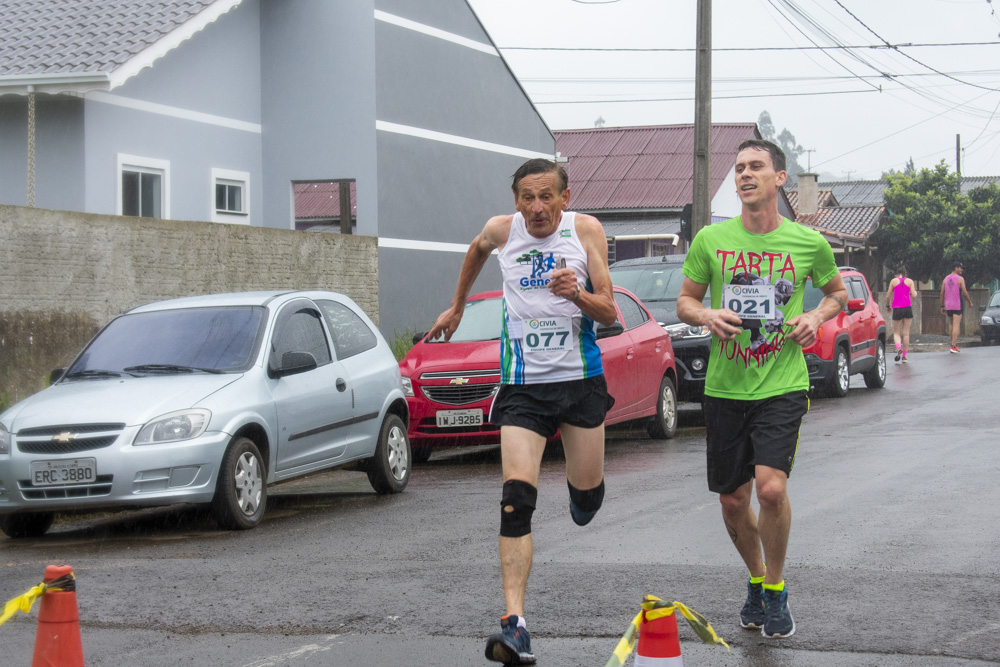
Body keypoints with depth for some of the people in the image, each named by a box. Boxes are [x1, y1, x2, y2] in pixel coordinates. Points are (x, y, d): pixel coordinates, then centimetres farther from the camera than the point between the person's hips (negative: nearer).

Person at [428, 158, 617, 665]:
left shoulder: (585, 230, -4)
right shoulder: (502, 230, 0)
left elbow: (609, 314, -6)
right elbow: (476, 249, 26)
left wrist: (578, 294, -26)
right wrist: (456, 307, 34)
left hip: (580, 379, 0)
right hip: (522, 384, 0)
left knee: (586, 503, 10)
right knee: (516, 498, -16)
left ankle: (579, 474, 51)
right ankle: (514, 624, -22)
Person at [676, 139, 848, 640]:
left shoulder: (809, 242, 0)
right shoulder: (710, 240, 1)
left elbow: (837, 291, 17)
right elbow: (685, 301, 12)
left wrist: (817, 316, -3)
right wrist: (706, 315, -10)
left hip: (782, 387, -2)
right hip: (725, 388, 2)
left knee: (771, 487, -19)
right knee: (733, 500, 8)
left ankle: (776, 591, 3)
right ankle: (756, 580, 35)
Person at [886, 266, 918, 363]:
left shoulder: (893, 281, 4)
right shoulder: (910, 281, 5)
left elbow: (888, 296, 4)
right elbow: (914, 295, -2)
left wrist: (888, 305, 20)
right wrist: (915, 291, 20)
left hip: (897, 309, -1)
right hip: (908, 308, 1)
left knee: (896, 333, 7)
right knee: (906, 333, 6)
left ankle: (898, 347, -24)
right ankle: (904, 356, 4)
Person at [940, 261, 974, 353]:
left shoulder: (946, 279, 10)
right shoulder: (960, 279, -7)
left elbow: (942, 293, 9)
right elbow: (965, 293, -9)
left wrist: (942, 306, 14)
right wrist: (970, 302, 5)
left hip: (948, 305, 6)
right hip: (957, 306, -6)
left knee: (952, 326, 17)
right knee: (956, 326, -7)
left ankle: (954, 344, 20)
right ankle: (953, 346, -15)